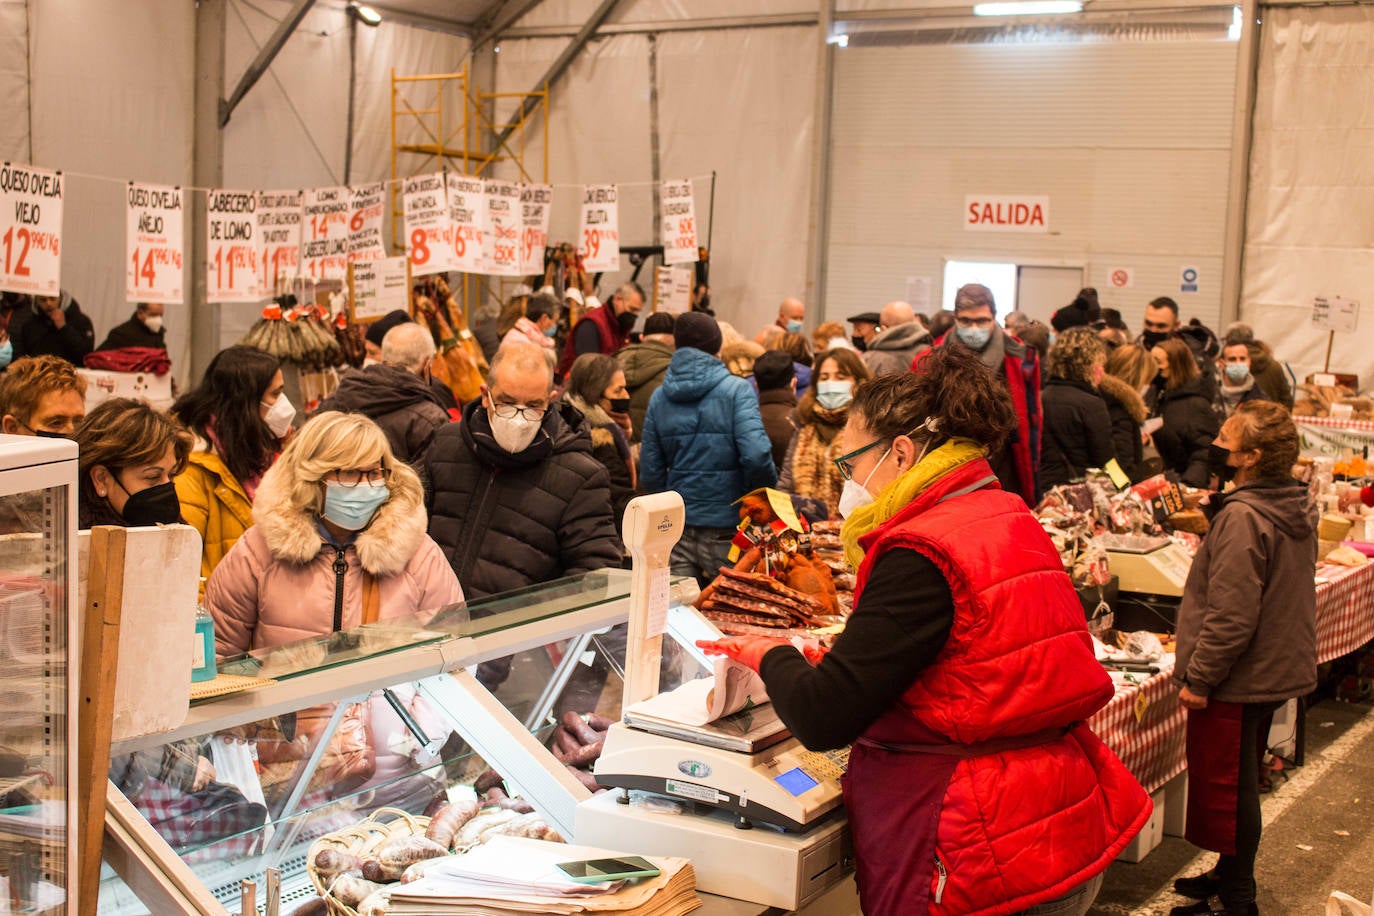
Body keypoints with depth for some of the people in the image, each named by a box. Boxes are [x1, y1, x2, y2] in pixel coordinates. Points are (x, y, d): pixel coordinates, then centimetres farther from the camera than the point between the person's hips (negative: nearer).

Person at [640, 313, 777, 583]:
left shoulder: (659, 397, 5)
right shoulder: (737, 390, -8)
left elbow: (650, 474, 5)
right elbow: (756, 456, -20)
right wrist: (767, 494, -1)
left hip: (677, 529, 3)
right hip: (726, 531, -3)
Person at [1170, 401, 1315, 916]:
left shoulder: (1243, 517, -25)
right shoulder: (1297, 508, 4)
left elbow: (1231, 615, -27)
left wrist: (1198, 677, -20)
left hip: (1236, 680, -10)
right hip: (1277, 670, 10)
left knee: (1224, 789, 4)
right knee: (1241, 784, 23)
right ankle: (1234, 874, 38)